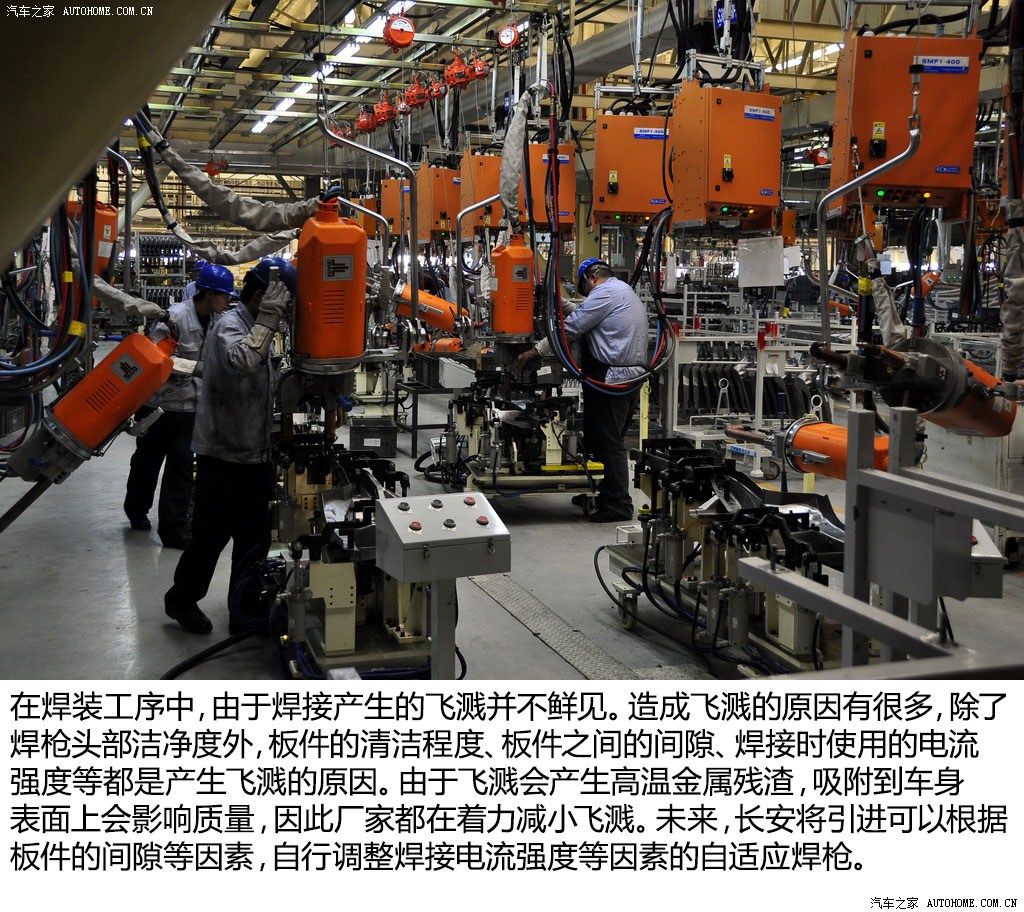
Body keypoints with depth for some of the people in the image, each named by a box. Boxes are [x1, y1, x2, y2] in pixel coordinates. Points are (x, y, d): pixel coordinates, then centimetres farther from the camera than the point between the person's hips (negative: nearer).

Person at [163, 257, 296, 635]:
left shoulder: (259, 330, 14)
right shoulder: (230, 326, -15)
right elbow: (242, 362, -40)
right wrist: (269, 317, -33)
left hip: (255, 454, 9)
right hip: (223, 453, -8)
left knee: (254, 536, 11)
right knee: (212, 533, 2)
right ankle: (182, 599, 22)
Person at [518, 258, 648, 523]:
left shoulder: (605, 292, -8)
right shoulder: (629, 295, 24)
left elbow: (571, 327, -12)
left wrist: (535, 351, -7)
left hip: (611, 379, -10)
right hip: (633, 376, 10)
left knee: (608, 443, -6)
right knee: (612, 442, 15)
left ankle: (618, 505, -3)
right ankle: (606, 494, 22)